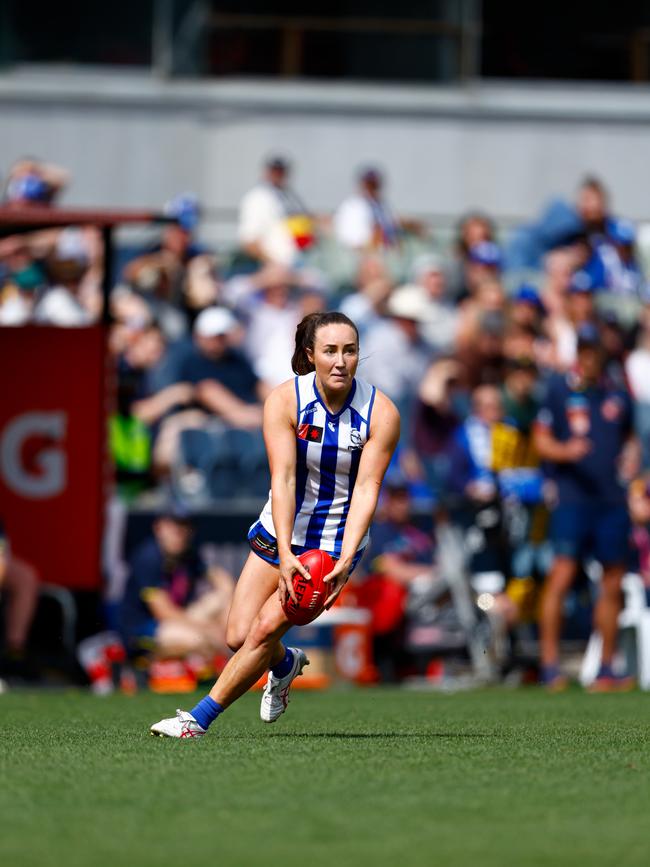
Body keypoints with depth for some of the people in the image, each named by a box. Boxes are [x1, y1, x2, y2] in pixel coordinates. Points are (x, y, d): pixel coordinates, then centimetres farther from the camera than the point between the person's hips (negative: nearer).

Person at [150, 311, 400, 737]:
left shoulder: (382, 413, -16)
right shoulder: (284, 400, -15)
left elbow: (366, 489, -19)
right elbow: (283, 479, -22)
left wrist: (345, 562, -31)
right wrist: (285, 553, -33)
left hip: (336, 545, -2)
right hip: (281, 534, 2)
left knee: (266, 628, -15)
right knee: (239, 635, -2)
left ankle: (199, 719, -3)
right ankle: (286, 663, 35)